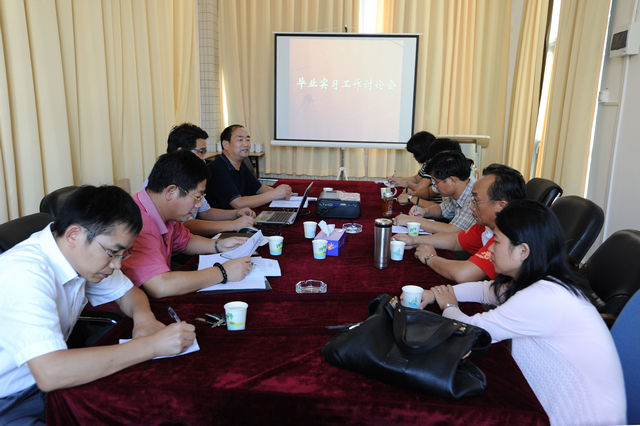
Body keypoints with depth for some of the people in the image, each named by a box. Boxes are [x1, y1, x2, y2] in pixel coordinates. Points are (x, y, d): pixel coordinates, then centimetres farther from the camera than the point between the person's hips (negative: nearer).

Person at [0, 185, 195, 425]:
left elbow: (128, 292, 10)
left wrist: (144, 317, -13)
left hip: (48, 385, 7)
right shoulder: (25, 276, -29)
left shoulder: (85, 256, -6)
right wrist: (151, 345, -34)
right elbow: (50, 373, -39)